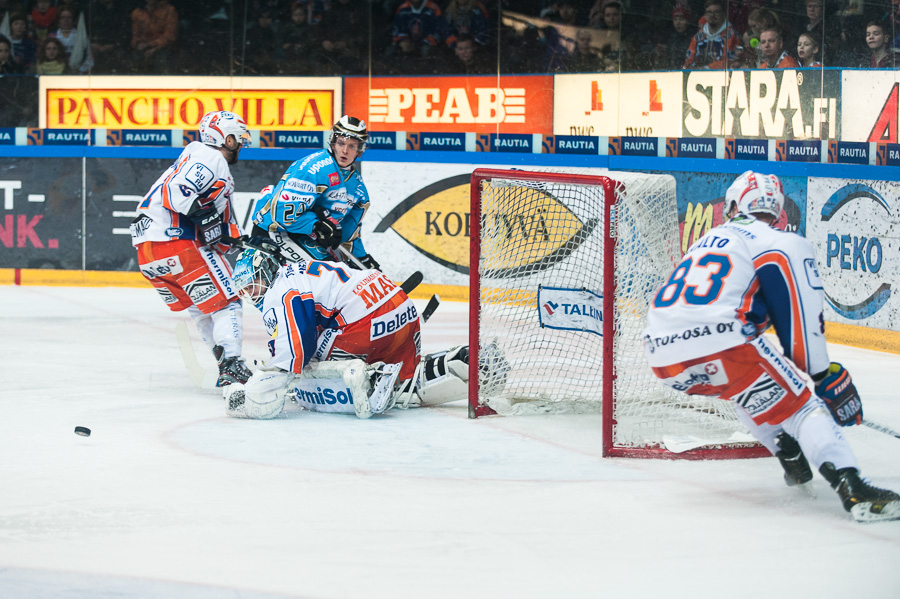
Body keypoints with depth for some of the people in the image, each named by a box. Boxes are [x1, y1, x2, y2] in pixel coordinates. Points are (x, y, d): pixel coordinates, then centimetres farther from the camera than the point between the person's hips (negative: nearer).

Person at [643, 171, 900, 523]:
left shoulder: (709, 241, 31)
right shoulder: (784, 244, 8)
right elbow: (802, 320, 1)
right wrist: (824, 375, 11)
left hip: (662, 354, 7)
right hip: (721, 346, -7)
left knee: (744, 385, 36)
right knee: (802, 407, 0)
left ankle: (792, 462, 32)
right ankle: (853, 490, -20)